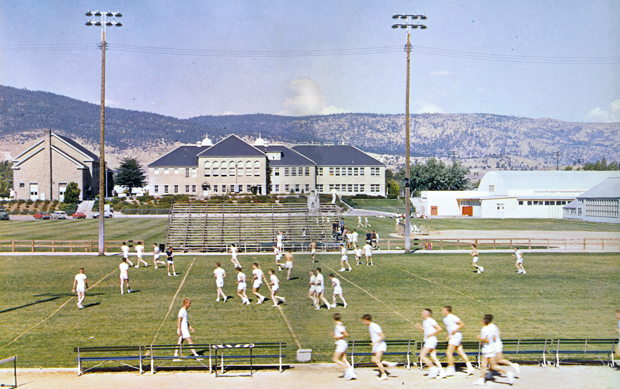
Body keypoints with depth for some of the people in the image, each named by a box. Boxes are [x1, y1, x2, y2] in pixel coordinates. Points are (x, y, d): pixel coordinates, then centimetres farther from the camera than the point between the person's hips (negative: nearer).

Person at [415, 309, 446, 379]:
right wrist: (420, 327, 13)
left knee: (422, 355, -11)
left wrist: (431, 334, -16)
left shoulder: (431, 320, -12)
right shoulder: (424, 322, 17)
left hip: (431, 341, -10)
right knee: (433, 358, 5)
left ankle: (433, 368, -10)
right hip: (428, 341, 10)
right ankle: (442, 373, 2)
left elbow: (439, 329, -16)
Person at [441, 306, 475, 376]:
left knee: (449, 353, -9)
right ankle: (470, 367, 6)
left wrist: (455, 330, -19)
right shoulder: (445, 318, 13)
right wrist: (448, 336, 16)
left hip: (456, 336, -9)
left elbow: (462, 324, -15)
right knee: (461, 353, 6)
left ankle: (450, 370, -4)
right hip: (452, 337, 9)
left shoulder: (452, 317, -14)